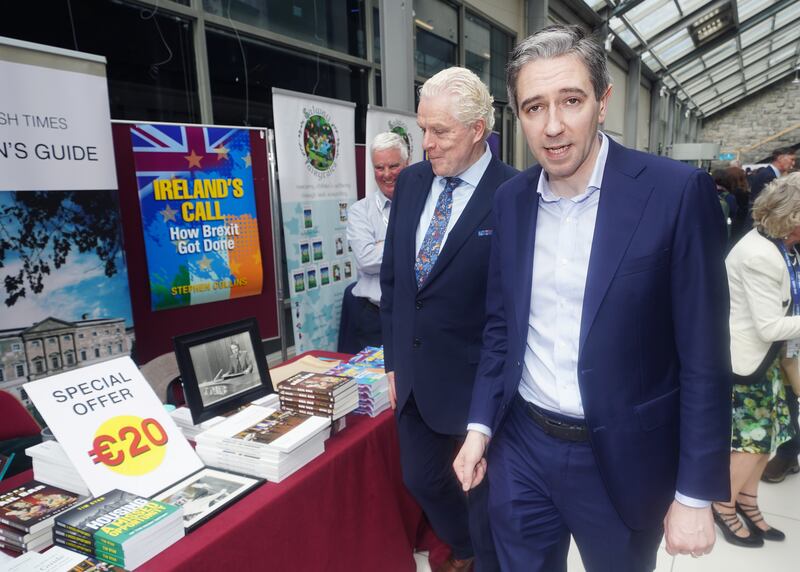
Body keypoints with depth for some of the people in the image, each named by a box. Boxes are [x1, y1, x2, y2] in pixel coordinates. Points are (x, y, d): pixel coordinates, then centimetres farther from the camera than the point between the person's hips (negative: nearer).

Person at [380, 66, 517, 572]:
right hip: (413, 375, 7)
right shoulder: (410, 182, 3)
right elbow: (391, 276, 8)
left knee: (485, 494, 15)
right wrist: (394, 360, 9)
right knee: (422, 480, 24)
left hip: (479, 382, -6)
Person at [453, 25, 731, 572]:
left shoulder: (677, 191, -14)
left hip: (623, 458, -3)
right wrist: (480, 425, 3)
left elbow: (703, 358, -12)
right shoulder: (512, 198, -1)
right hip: (519, 447, 4)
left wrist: (696, 494, -9)